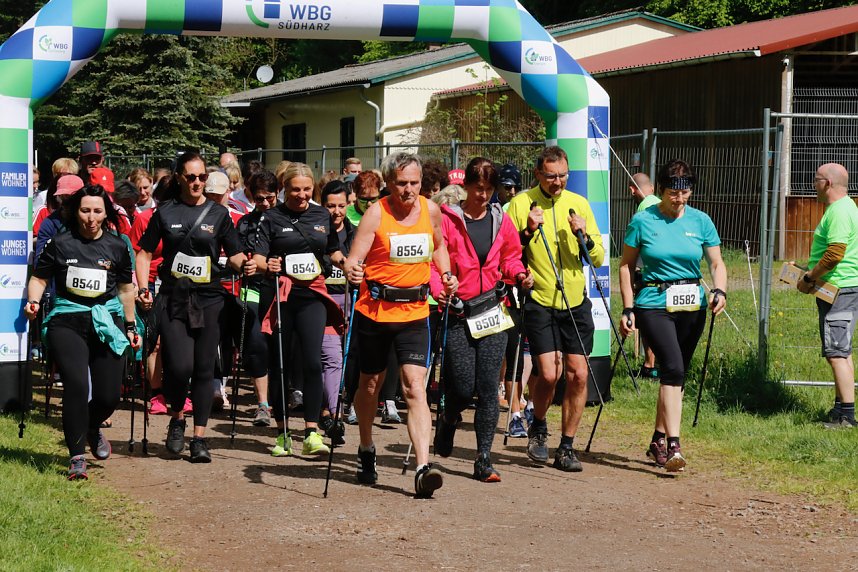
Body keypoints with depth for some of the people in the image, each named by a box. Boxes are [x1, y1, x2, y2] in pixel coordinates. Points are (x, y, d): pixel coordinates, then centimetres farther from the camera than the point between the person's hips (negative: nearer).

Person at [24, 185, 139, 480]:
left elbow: (126, 289, 19)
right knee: (76, 384, -21)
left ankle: (92, 429, 37)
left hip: (107, 323, 3)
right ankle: (77, 458, -11)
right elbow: (39, 278, 10)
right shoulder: (60, 244, 2)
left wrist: (131, 327, 21)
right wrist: (33, 302, -10)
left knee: (109, 395, 0)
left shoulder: (117, 247, 9)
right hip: (67, 322, -2)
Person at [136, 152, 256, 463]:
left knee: (203, 369, 2)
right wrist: (143, 289, -3)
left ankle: (199, 438, 10)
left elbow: (234, 254, 9)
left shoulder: (218, 213, 7)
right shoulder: (165, 212, 5)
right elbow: (145, 252, 9)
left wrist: (244, 264, -14)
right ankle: (176, 417, 14)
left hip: (208, 300, 1)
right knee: (179, 366, -14)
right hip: (173, 299, -1)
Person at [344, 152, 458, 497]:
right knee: (370, 384, 16)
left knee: (415, 387, -12)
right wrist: (352, 271, -38)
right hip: (374, 311, -1)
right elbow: (354, 258, -16)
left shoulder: (431, 210, 3)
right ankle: (366, 450, 40)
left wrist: (446, 273, 8)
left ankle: (424, 468, -20)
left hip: (414, 313, 1)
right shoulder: (376, 213, -9)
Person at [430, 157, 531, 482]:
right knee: (463, 387, -6)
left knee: (488, 388, -2)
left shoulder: (501, 221, 10)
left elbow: (510, 257, 21)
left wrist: (519, 274, 0)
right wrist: (438, 289, -22)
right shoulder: (447, 220, -2)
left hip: (492, 312, 3)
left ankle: (484, 460, 3)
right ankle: (448, 420, 30)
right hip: (457, 313, -3)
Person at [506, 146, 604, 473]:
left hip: (576, 302, 3)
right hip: (540, 302, -3)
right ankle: (538, 428, 18)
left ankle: (566, 447, 11)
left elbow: (598, 259, 8)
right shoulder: (521, 204, -2)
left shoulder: (579, 204, 7)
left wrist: (585, 236, -11)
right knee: (548, 374, -11)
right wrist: (528, 232, -18)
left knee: (578, 374, -1)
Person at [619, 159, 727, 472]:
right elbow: (626, 266, 4)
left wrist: (720, 290, -14)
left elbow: (717, 263, 6)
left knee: (677, 373, 11)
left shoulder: (700, 221, 4)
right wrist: (628, 309, -2)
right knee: (673, 367, -20)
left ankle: (658, 441, 26)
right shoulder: (643, 221, -3)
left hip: (692, 306, 4)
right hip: (654, 305, -4)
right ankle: (673, 446, -24)